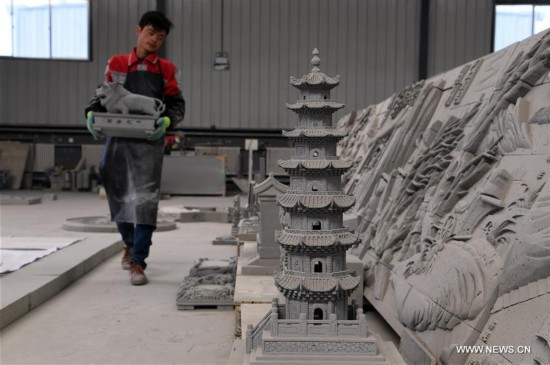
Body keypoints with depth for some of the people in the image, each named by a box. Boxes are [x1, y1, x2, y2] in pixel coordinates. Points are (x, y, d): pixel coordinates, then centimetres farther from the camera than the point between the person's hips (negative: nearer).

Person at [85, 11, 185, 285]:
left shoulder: (167, 70, 8)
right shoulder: (116, 64, 13)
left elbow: (177, 104, 6)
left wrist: (167, 120, -15)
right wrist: (92, 113, -4)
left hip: (149, 141, -2)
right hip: (118, 139, 3)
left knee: (145, 199, -10)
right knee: (118, 194, 13)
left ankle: (137, 262, -5)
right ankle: (130, 243, 38)